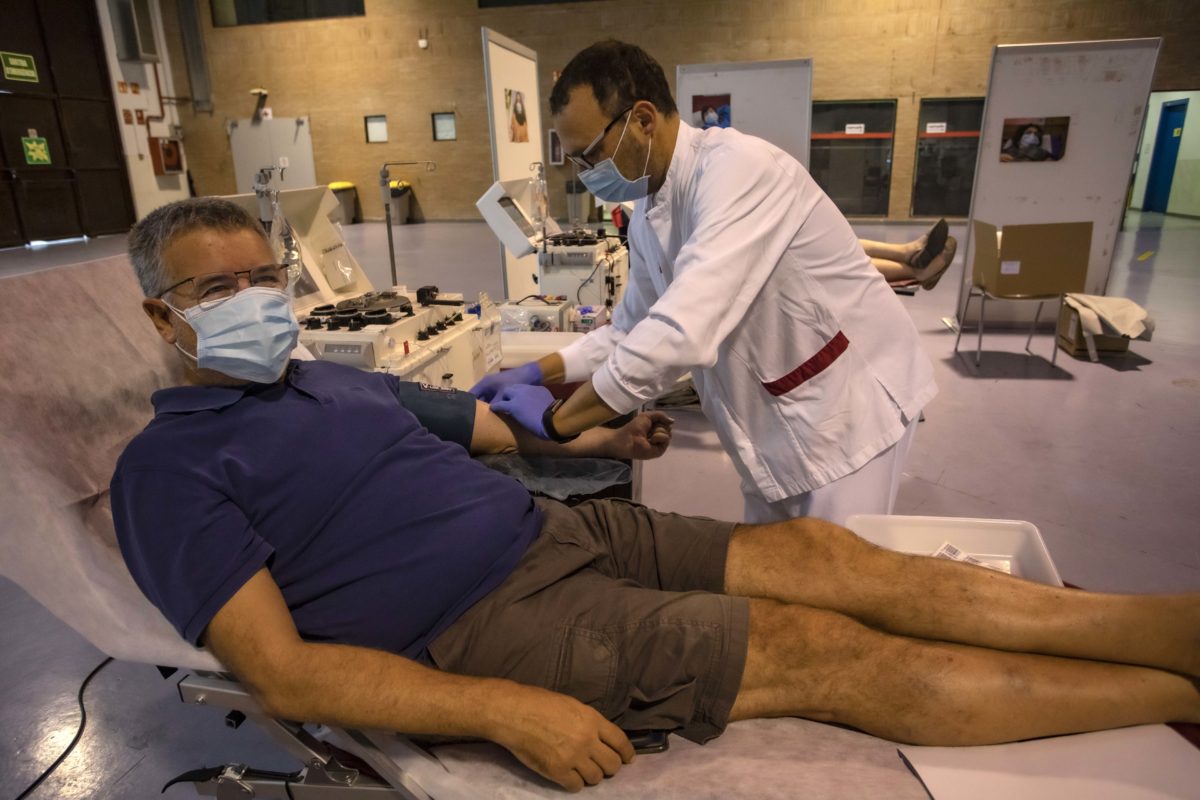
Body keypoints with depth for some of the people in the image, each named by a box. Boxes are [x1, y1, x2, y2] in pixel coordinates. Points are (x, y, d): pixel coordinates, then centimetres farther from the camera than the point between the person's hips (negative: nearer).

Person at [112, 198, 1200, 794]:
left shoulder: (336, 380, 19)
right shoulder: (169, 466, -2)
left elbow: (490, 423, 27)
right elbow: (283, 671, -13)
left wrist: (603, 430, 23)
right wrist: (506, 711, -22)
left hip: (559, 528, 7)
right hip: (489, 623, -6)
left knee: (820, 555, -9)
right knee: (822, 651, -13)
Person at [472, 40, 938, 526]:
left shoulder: (738, 168, -26)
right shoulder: (646, 212, 1)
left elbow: (683, 332, -36)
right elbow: (633, 327, 10)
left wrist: (558, 420, -27)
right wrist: (537, 372, -3)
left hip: (849, 401, -8)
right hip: (777, 413, 8)